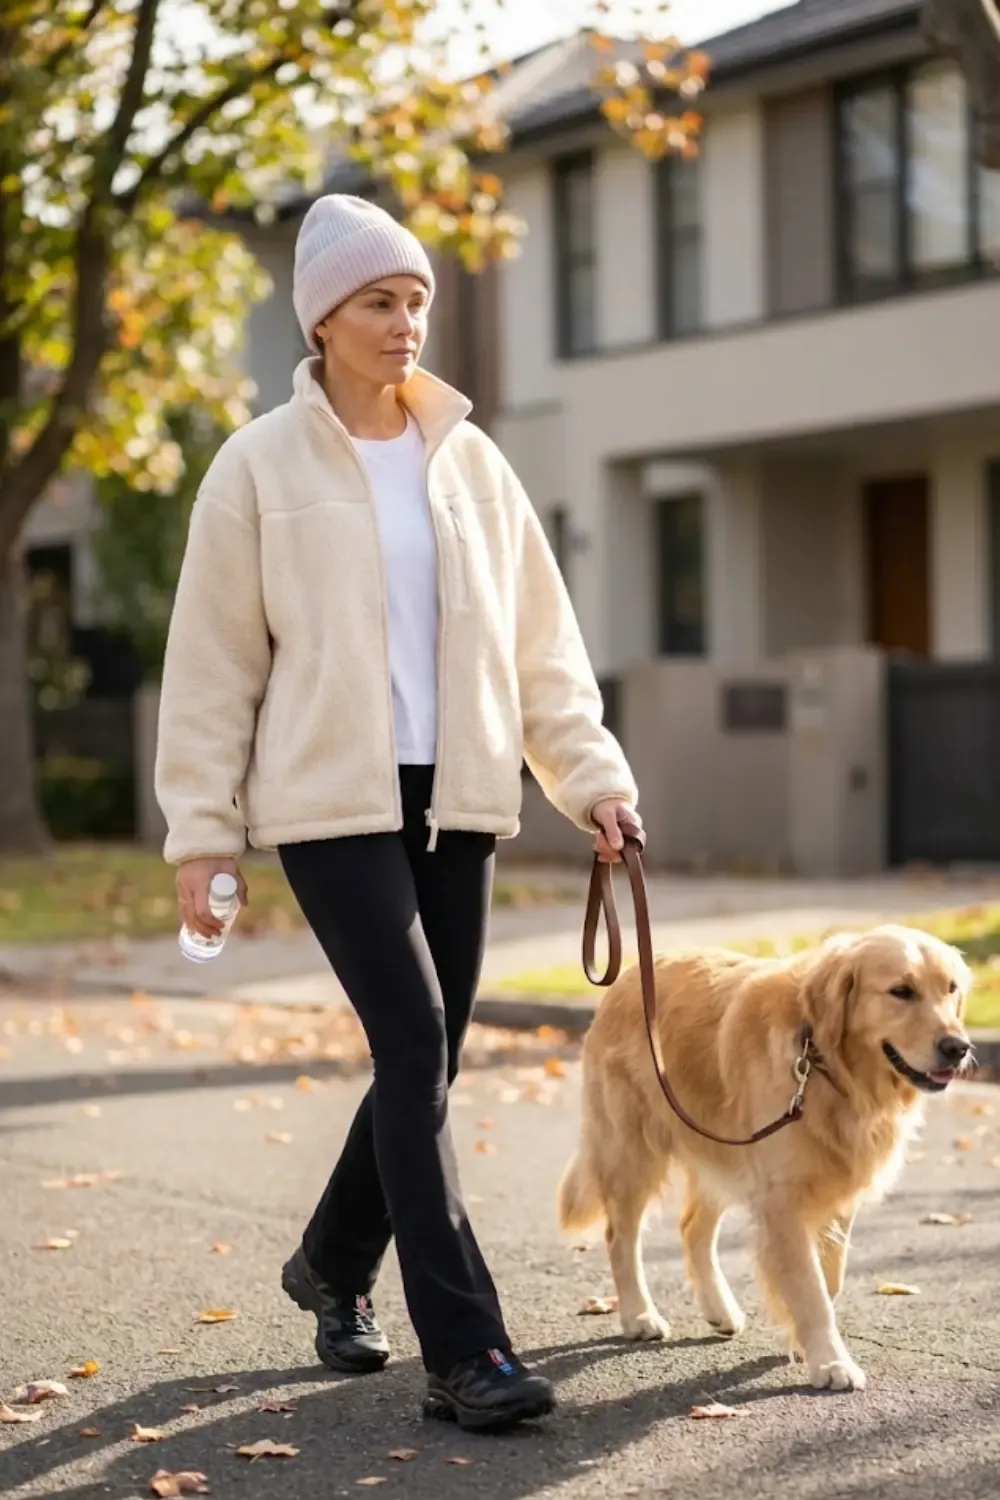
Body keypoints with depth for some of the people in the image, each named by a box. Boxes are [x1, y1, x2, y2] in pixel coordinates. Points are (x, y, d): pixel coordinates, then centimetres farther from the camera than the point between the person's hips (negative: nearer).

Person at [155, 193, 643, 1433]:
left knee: (425, 1061, 8)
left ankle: (333, 1265, 32)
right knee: (415, 1050, -14)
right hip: (333, 802, -5)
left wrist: (590, 774, 0)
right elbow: (212, 663, -1)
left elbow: (540, 642, 10)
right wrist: (202, 830, -5)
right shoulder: (262, 468, -2)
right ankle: (464, 1351, -11)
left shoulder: (468, 461, 9)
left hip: (457, 801, 5)